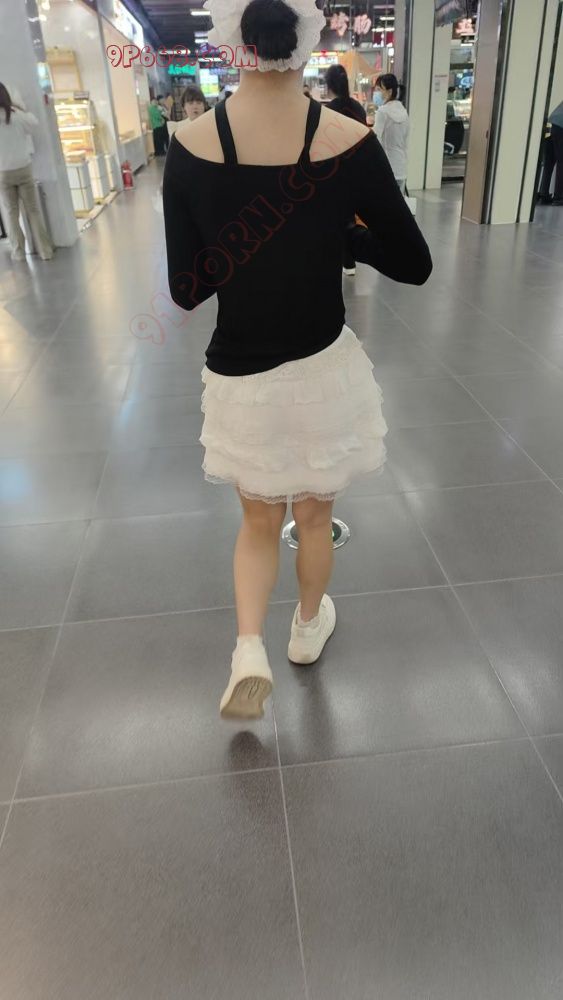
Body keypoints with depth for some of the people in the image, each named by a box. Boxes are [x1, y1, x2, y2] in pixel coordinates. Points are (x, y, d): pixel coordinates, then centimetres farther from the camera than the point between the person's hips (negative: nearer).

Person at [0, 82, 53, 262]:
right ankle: (45, 249, 7)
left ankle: (18, 252, 9)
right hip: (23, 169, 1)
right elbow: (34, 123, 8)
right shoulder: (18, 116, -10)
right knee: (33, 210, 7)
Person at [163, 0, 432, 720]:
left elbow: (186, 289, -4)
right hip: (323, 369, 0)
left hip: (240, 378, 0)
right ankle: (309, 627, 45)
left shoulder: (191, 147, -10)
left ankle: (248, 649, 9)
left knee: (259, 522, 23)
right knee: (314, 516, 23)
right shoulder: (349, 142, -12)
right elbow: (414, 265, -3)